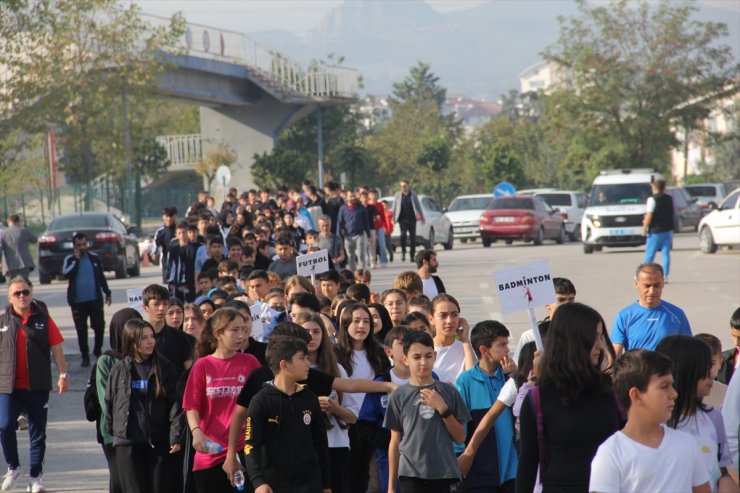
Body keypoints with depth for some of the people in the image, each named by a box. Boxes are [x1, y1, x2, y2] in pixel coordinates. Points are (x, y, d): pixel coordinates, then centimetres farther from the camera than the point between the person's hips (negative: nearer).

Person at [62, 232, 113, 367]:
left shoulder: (94, 258, 6)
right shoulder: (70, 259, -1)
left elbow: (101, 277, 15)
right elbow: (66, 274, -19)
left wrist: (107, 293, 15)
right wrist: (76, 259, -17)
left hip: (95, 299, 2)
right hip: (78, 301, -2)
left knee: (99, 326, -1)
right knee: (81, 330, 3)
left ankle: (98, 351, 20)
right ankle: (85, 356, 12)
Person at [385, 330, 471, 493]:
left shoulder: (448, 391, 4)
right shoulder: (399, 396, 2)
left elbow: (460, 438, 5)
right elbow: (395, 442, 7)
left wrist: (442, 409, -9)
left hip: (446, 475, 1)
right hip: (411, 476, -1)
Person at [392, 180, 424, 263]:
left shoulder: (413, 194, 6)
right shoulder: (398, 195, 3)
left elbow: (418, 206, 11)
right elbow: (394, 207, 7)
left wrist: (422, 217, 9)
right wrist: (393, 218, 4)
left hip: (412, 219, 2)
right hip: (402, 219, -1)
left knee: (413, 237, 3)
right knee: (403, 234, -22)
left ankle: (412, 256, 12)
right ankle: (403, 252, -5)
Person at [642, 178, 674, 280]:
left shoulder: (652, 199, -12)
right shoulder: (669, 198, 9)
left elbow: (649, 215, -15)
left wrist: (644, 228, -11)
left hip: (655, 231, -5)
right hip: (668, 230, 5)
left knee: (649, 255, 1)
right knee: (666, 254, 3)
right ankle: (665, 276, -1)